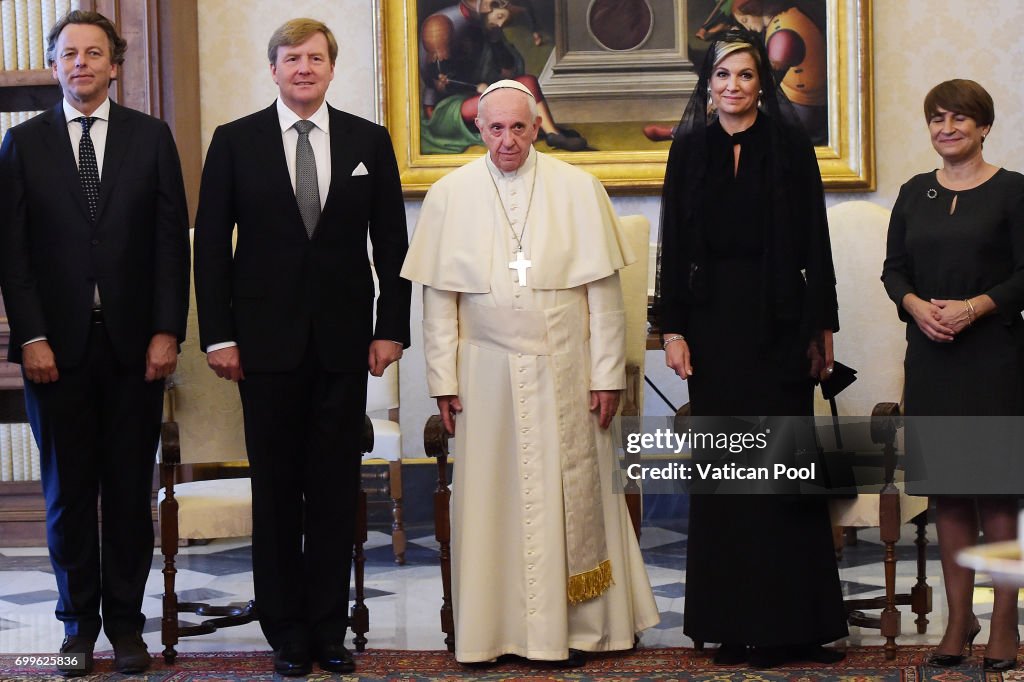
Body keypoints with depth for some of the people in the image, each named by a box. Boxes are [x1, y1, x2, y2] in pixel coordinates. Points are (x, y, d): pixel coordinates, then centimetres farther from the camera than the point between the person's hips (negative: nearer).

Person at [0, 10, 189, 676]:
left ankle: (126, 621, 15)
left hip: (135, 345, 0)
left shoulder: (151, 137, 6)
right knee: (68, 490, 6)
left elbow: (173, 240, 3)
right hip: (57, 346, 0)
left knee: (131, 489, 5)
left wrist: (167, 331, -5)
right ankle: (79, 622, 17)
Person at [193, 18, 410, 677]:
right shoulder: (235, 141, 2)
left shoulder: (369, 141, 6)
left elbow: (392, 243, 7)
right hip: (267, 342, -1)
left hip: (344, 341, 1)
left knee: (336, 488, 5)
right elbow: (212, 245, 2)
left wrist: (391, 328, 1)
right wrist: (218, 334, -4)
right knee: (276, 491, 4)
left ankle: (330, 628, 14)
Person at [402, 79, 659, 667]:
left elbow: (603, 292, -1)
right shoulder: (450, 195, 1)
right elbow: (439, 298, 3)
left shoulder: (578, 189, -1)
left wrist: (608, 374, -4)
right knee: (492, 499, 5)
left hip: (566, 373, 0)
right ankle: (493, 625, 15)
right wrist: (444, 380, 0)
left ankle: (575, 625, 16)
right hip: (488, 374, 1)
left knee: (571, 497, 5)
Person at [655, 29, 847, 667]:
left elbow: (813, 239, -1)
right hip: (713, 320, 2)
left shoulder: (790, 145, 1)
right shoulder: (690, 148, 6)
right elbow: (674, 243, 5)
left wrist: (821, 325, -5)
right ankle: (734, 620, 10)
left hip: (777, 319, -2)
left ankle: (789, 621, 5)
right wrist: (674, 328, -1)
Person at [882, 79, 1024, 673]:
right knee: (947, 490, 8)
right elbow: (894, 268, 11)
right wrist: (916, 305, -8)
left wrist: (974, 307, -19)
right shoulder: (915, 193, 12)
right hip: (930, 355, 5)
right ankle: (959, 617, 17)